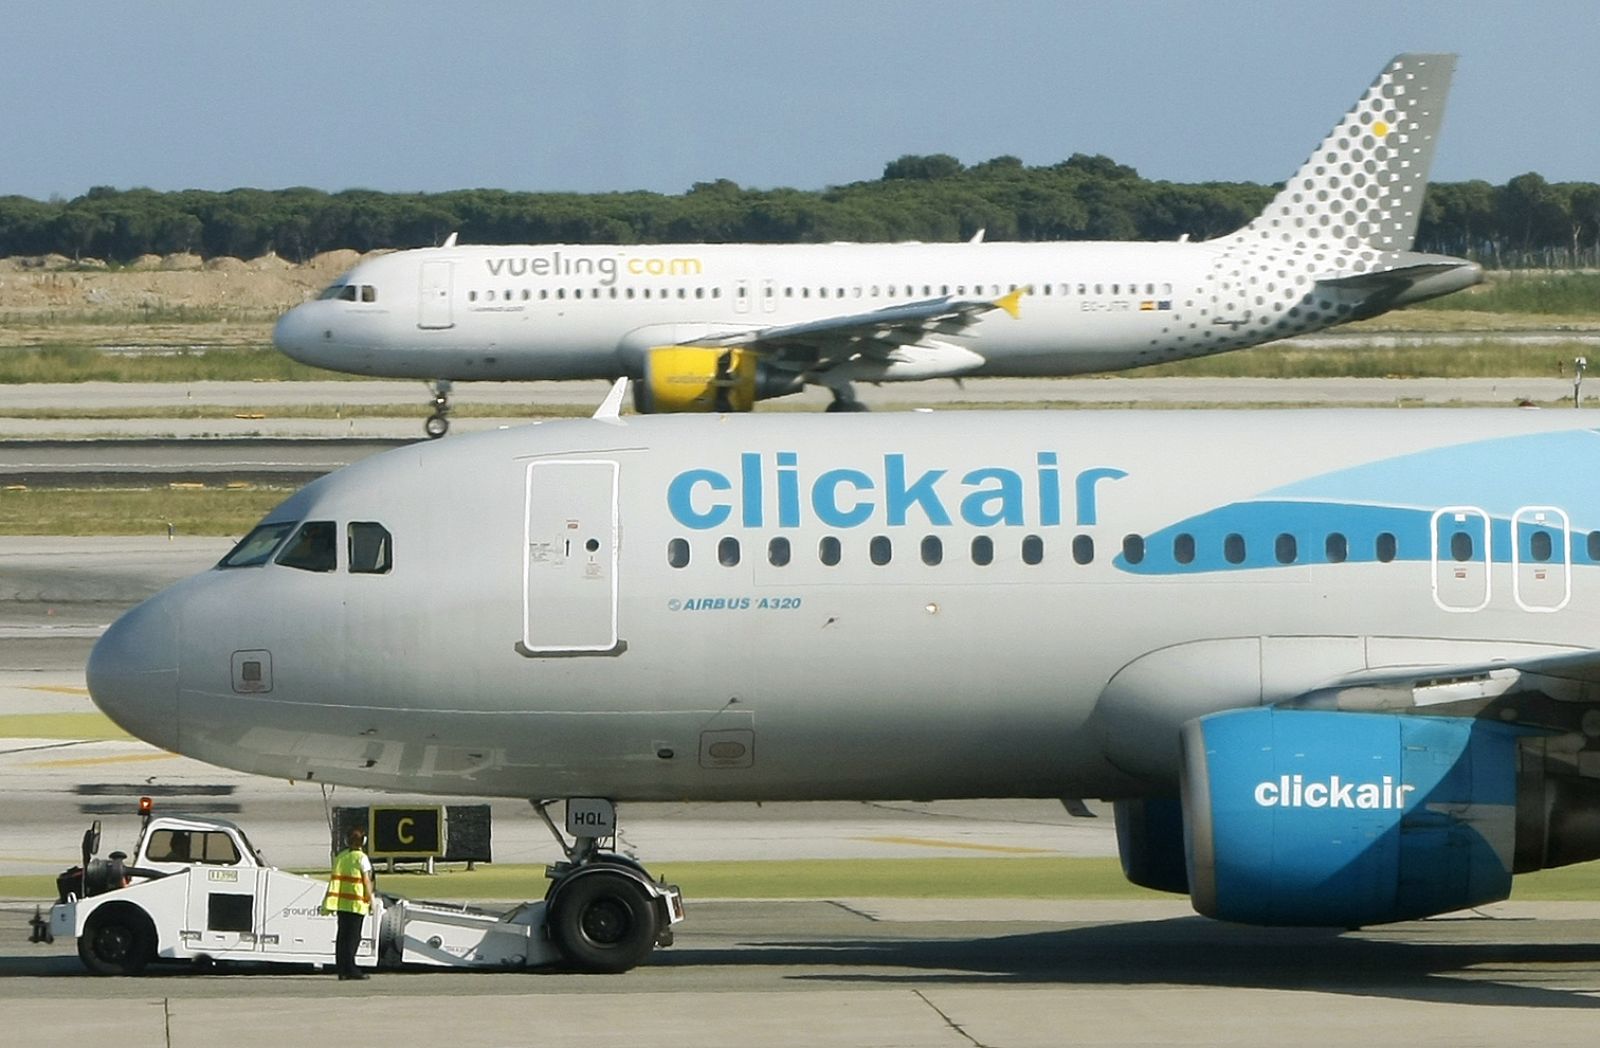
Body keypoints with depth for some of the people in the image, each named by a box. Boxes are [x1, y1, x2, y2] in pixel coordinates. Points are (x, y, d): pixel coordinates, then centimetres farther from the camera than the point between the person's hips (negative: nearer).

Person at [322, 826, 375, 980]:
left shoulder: (340, 857, 10)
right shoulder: (361, 858, -8)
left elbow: (334, 879, 12)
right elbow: (367, 881, -10)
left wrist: (332, 902, 16)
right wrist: (370, 900, -1)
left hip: (341, 902, 6)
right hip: (356, 903, -6)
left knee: (342, 936, 10)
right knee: (353, 937, -4)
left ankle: (341, 969, 11)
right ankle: (350, 969, -6)